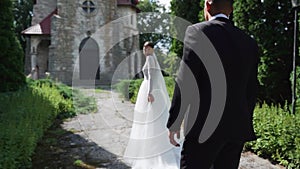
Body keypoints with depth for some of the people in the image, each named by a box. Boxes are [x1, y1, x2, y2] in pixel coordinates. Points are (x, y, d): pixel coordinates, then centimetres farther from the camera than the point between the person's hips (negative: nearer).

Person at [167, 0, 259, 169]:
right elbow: (252, 90, 12)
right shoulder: (250, 42, 9)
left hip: (205, 128, -6)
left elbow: (184, 82, -14)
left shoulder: (197, 31, -8)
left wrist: (174, 122, -6)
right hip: (238, 128, 6)